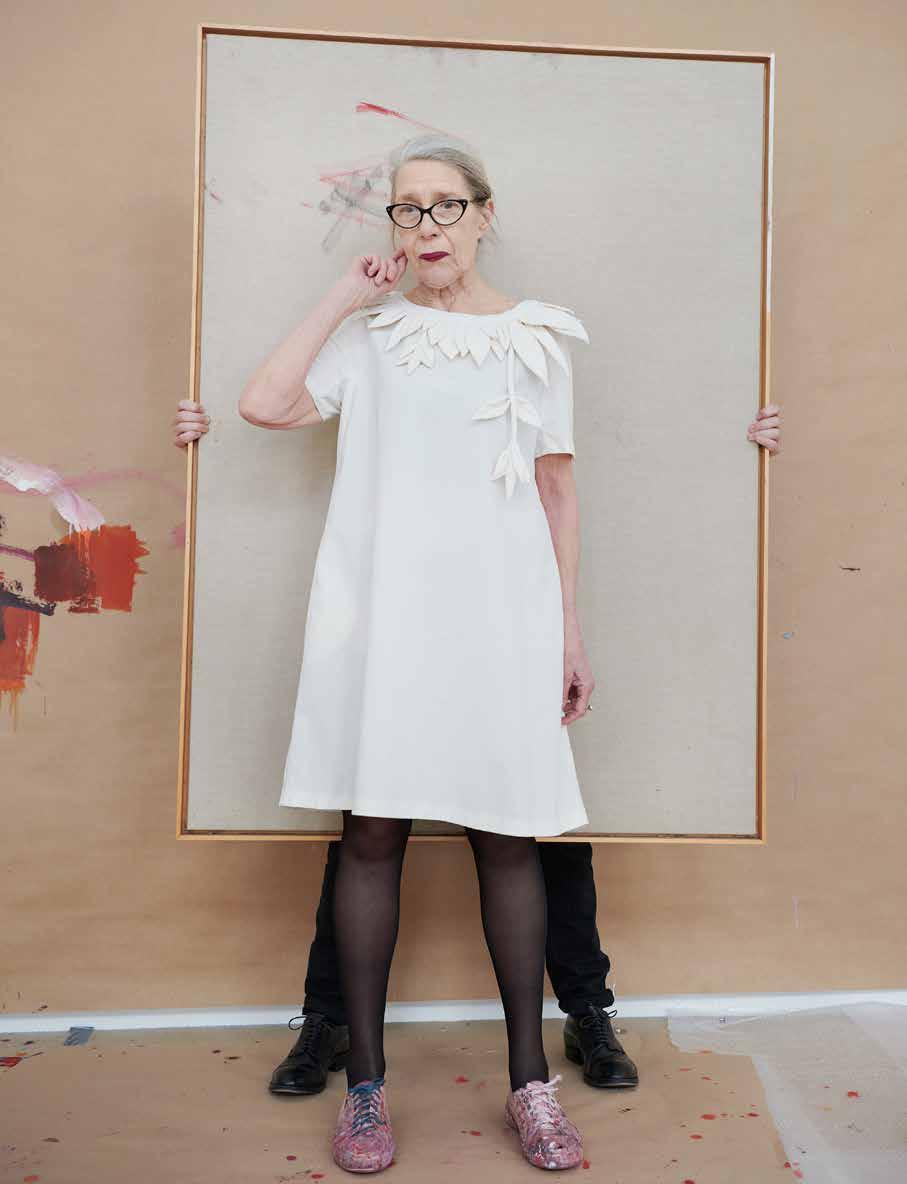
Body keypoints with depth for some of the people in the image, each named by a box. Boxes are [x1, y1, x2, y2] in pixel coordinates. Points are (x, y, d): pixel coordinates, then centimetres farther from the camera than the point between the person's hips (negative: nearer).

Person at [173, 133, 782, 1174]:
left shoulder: (536, 337, 12)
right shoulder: (369, 332, 11)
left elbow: (557, 491, 10)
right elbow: (265, 404, -4)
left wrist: (569, 630, 7)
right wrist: (343, 297, 3)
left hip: (498, 610, 0)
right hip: (381, 608, 0)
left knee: (508, 836, 2)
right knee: (372, 831, 0)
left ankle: (530, 1081, 17)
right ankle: (363, 1082, 15)